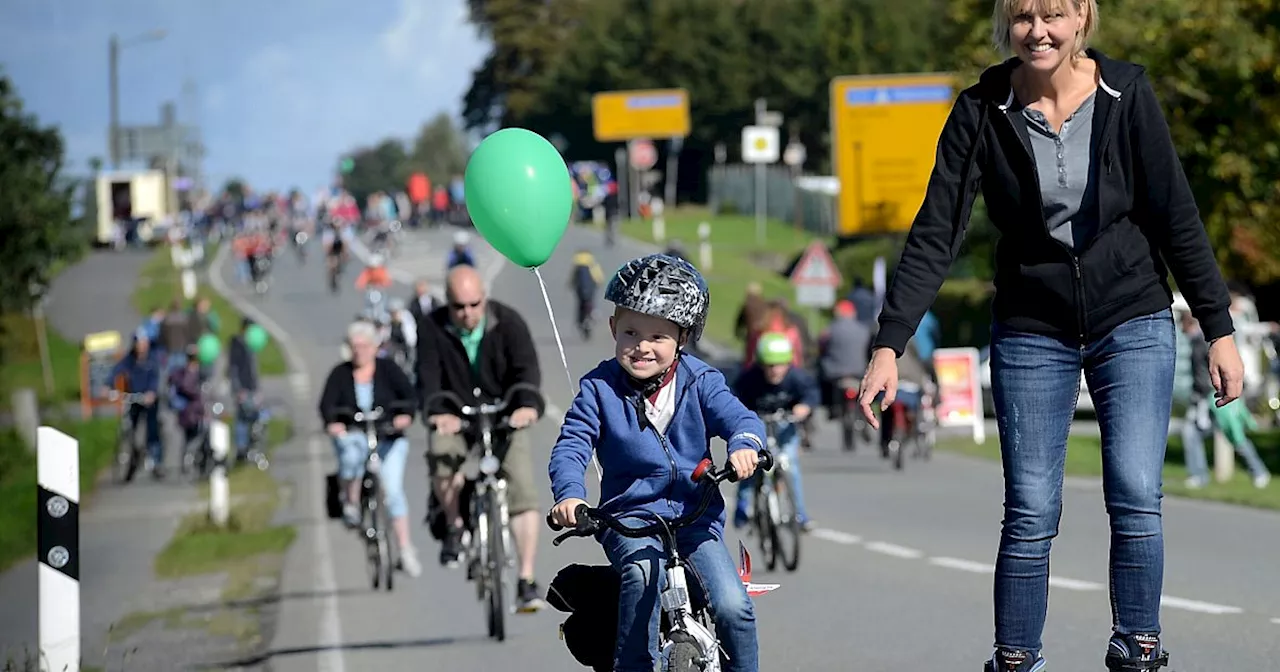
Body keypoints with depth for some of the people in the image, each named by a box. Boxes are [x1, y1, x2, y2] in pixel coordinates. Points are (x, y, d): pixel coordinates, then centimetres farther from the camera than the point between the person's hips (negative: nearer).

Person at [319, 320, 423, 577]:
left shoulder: (388, 371, 1)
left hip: (389, 438, 0)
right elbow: (327, 404, -10)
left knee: (393, 489, -12)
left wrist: (406, 414, -33)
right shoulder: (340, 374, 1)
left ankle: (406, 549, -6)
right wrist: (332, 422, -33)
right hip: (352, 434, 0)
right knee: (352, 453, -36)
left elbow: (410, 395, -10)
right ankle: (350, 502, -14)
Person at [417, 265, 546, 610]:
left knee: (523, 489, -16)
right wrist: (436, 412, -37)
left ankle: (527, 581, -11)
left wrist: (529, 405, -38)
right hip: (455, 422, 0)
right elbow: (428, 376, -17)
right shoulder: (432, 329, -6)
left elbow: (526, 367, -17)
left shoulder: (508, 322, -7)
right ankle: (454, 525, 0)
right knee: (443, 462, -31)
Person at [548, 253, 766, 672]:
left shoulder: (699, 382, 2)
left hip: (696, 515, 1)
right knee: (643, 576, -34)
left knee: (733, 607, -15)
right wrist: (569, 494, -28)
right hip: (630, 516, -1)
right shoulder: (600, 388, 0)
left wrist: (744, 445, -36)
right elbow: (570, 446, -7)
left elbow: (738, 417, -10)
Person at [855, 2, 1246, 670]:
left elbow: (1176, 216, -4)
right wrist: (889, 345, -16)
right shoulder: (981, 111, -8)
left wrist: (1219, 330, -4)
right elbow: (934, 234, -9)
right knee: (1030, 514, -4)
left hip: (1134, 321, 0)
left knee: (1135, 497, -10)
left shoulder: (1126, 94, -9)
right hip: (1032, 332, 0)